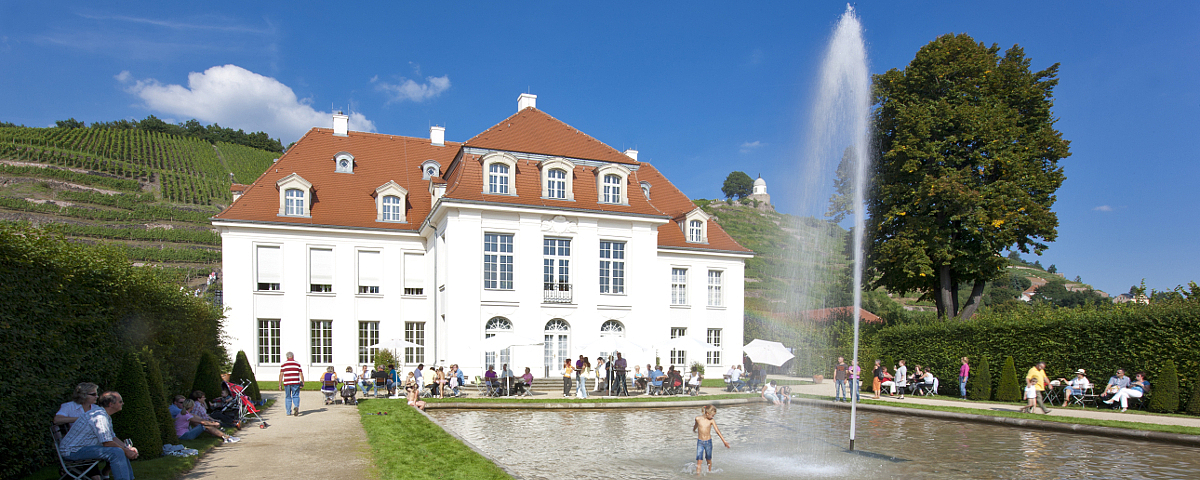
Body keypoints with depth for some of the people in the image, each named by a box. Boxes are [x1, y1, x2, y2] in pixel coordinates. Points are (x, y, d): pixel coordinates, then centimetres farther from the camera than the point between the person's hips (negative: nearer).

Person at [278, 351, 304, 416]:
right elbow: (301, 374, 4)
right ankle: (296, 407, -21)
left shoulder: (283, 364, 6)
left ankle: (288, 412, 14)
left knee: (288, 397, 11)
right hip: (296, 383, -1)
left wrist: (280, 385, 4)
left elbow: (281, 375, 1)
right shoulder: (297, 363, 7)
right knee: (295, 396, 5)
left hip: (286, 383, 1)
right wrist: (303, 383, 9)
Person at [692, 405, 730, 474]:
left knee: (709, 459, 15)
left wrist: (724, 441, -12)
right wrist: (694, 429, 36)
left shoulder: (711, 420, -9)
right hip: (700, 442, -1)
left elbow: (717, 431, -9)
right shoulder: (698, 418, -9)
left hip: (708, 442, 1)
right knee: (699, 460, -7)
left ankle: (709, 471, 36)